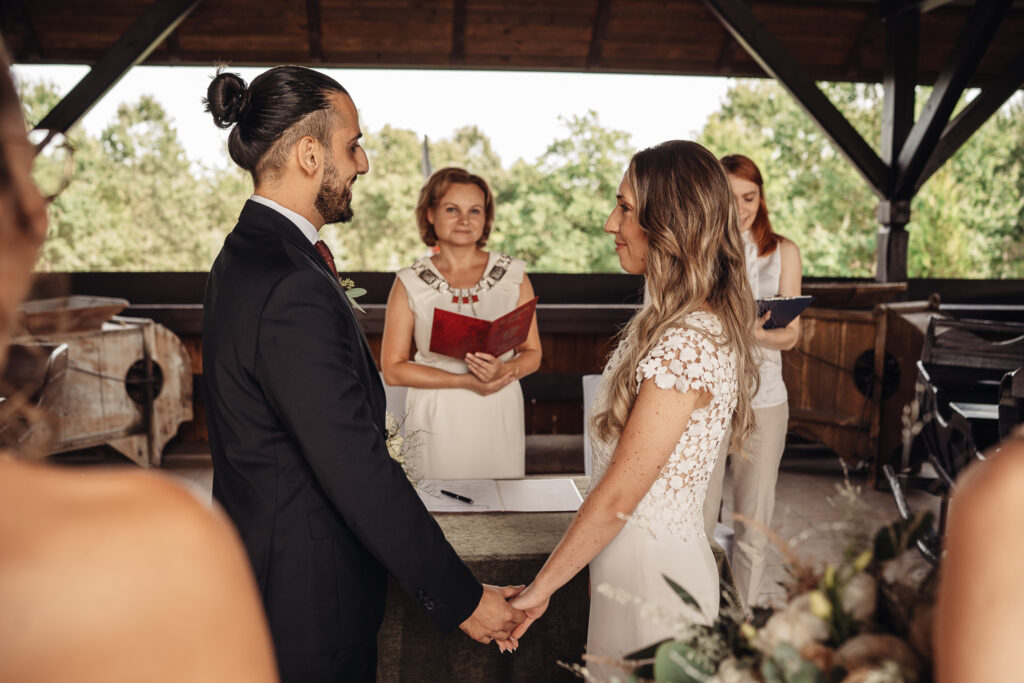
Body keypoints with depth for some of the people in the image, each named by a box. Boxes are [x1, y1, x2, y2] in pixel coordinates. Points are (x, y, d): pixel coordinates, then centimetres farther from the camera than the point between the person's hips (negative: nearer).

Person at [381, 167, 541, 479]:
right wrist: (465, 381, -12)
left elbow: (532, 354, 8)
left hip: (499, 417, 1)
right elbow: (392, 368, -3)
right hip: (436, 420, -1)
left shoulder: (513, 275, 4)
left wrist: (504, 370, -15)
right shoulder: (410, 283, 0)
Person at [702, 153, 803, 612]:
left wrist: (757, 333, -19)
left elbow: (792, 334, 3)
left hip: (763, 399, 1)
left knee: (753, 525, 6)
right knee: (697, 521, 0)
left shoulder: (783, 252, 6)